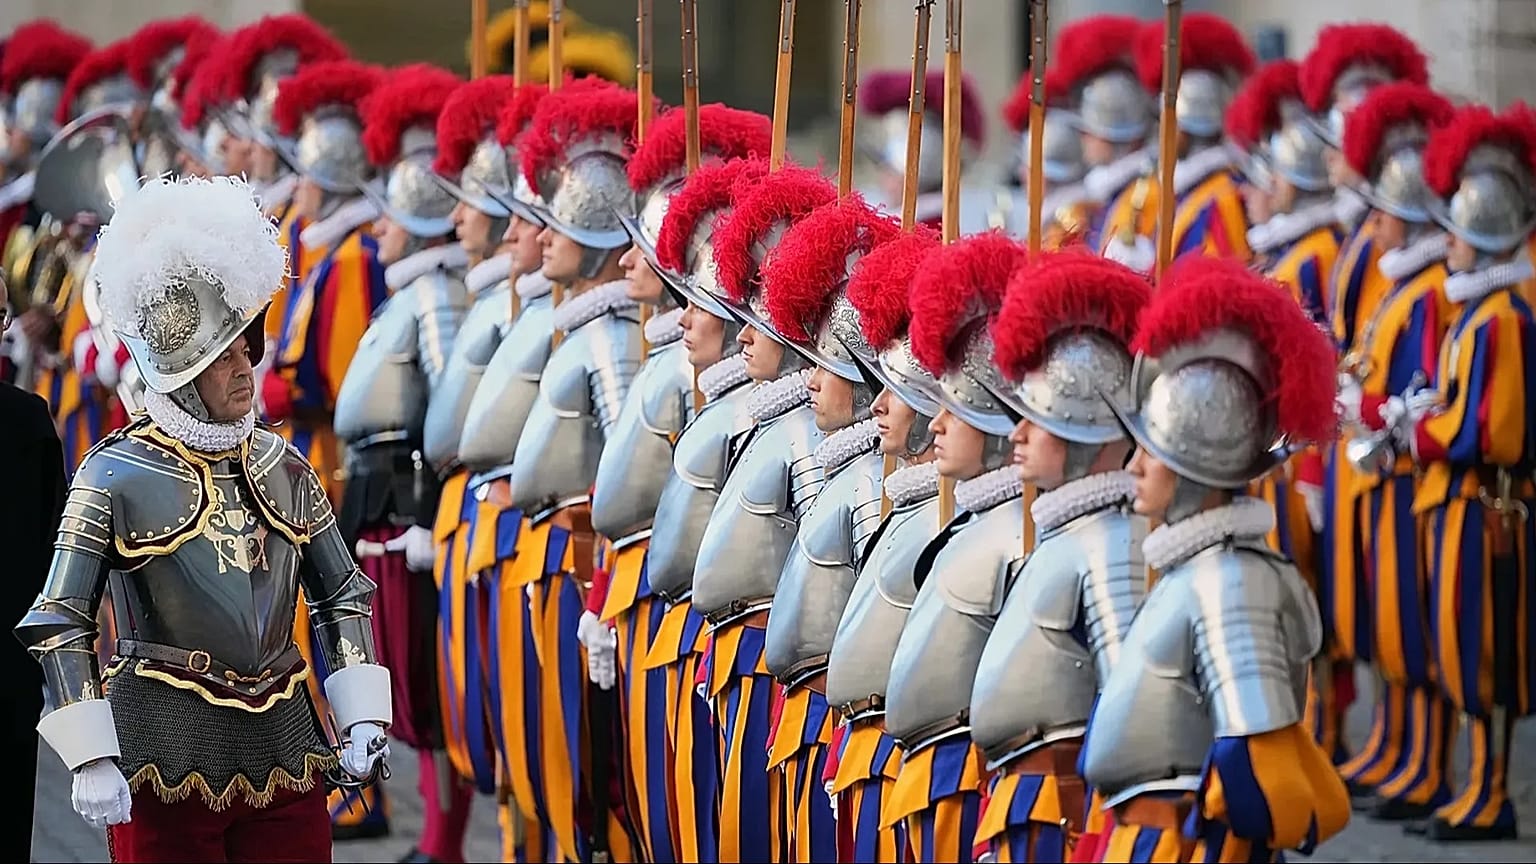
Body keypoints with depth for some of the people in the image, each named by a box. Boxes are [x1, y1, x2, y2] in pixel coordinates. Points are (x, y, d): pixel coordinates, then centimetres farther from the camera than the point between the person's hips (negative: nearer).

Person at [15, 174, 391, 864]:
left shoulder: (284, 469, 8)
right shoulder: (116, 478, -6)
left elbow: (343, 596, 15)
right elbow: (60, 625, -7)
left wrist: (362, 719, 5)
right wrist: (91, 759, -13)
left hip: (283, 752, 4)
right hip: (166, 753, -4)